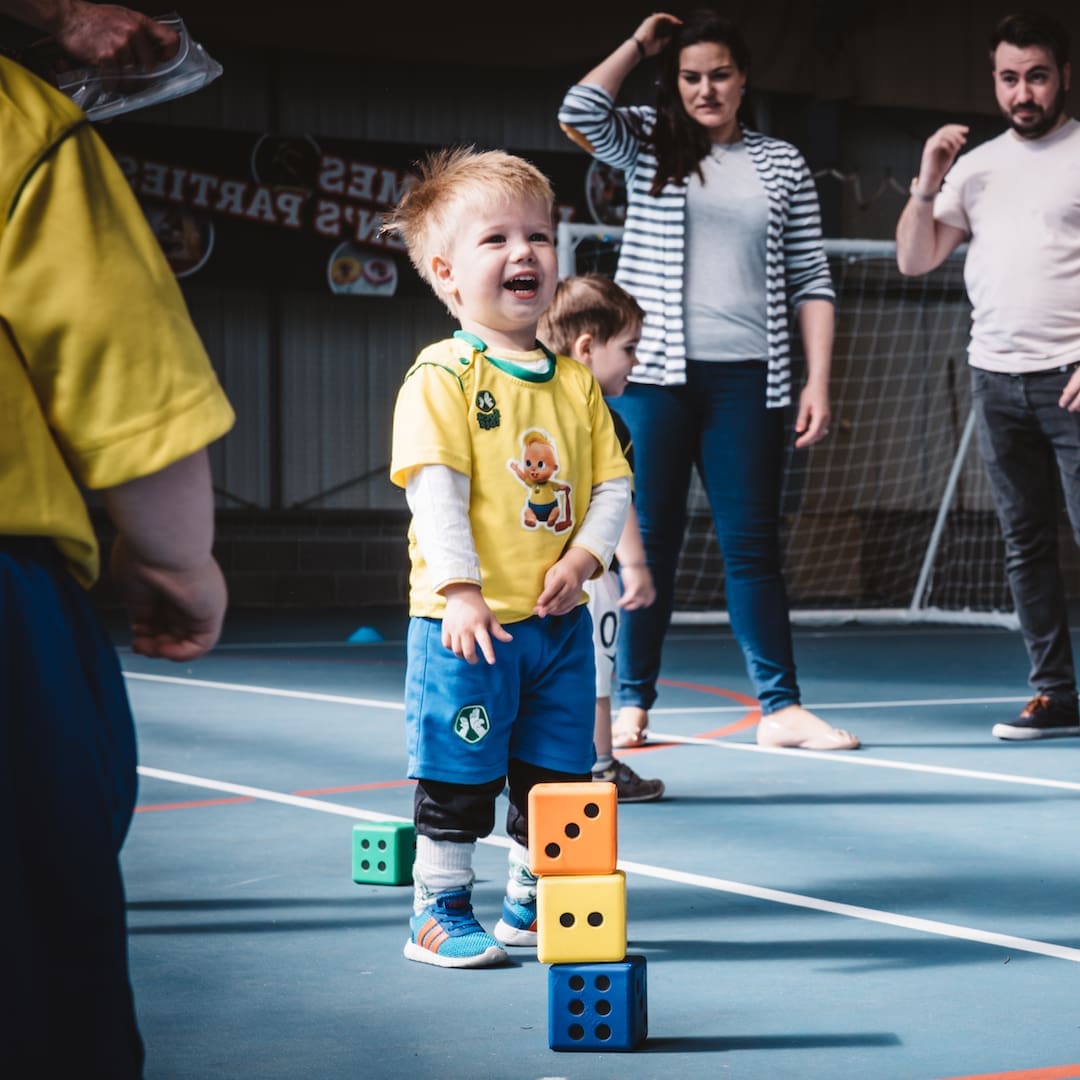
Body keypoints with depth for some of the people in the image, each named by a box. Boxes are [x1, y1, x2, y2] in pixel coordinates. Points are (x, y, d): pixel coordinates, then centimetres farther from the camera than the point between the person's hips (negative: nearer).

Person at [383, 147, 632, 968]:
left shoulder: (576, 384, 9)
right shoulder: (442, 378, -9)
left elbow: (613, 480, 9)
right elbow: (435, 489, -17)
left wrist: (584, 557, -7)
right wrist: (460, 590, -24)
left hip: (559, 620, 6)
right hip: (467, 621, -5)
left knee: (554, 778, 13)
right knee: (457, 780, 1)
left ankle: (534, 907, 27)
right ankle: (441, 914, 14)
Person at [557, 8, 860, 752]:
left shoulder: (783, 165, 11)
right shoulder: (649, 145, 8)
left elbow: (811, 280, 9)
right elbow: (579, 113, -12)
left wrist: (818, 382, 1)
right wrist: (640, 44, -1)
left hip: (746, 378, 1)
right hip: (655, 373, -1)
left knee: (753, 543, 2)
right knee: (647, 542, 2)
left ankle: (782, 707, 5)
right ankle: (633, 706, 9)